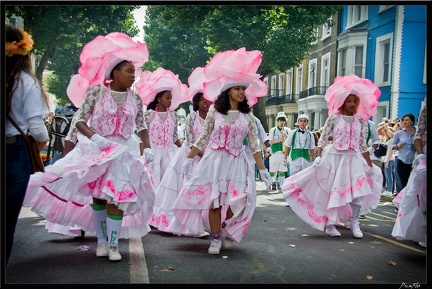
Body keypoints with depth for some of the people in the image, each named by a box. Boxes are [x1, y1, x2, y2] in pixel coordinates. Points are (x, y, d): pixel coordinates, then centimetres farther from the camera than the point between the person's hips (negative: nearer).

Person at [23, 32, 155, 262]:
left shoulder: (135, 99, 2)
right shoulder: (96, 91, -7)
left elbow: (142, 126, 9)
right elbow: (80, 120, -8)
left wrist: (147, 148, -5)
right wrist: (96, 137, -25)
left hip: (124, 152, 2)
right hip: (96, 149, -1)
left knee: (116, 197, -5)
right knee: (98, 196, 3)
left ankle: (113, 245, 6)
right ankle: (101, 241, 19)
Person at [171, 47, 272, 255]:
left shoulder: (247, 115, 2)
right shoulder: (214, 111, -1)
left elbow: (254, 144, 2)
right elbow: (203, 138, 4)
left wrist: (263, 170, -2)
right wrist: (188, 160, 3)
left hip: (236, 163, 1)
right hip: (214, 160, -1)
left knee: (238, 201, -7)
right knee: (214, 201, 1)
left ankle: (226, 228, 24)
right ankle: (216, 238, 19)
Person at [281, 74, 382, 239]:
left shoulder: (359, 120, 6)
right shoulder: (334, 117, -4)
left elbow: (362, 144, 10)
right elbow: (323, 138, -6)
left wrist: (370, 165, 11)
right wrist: (318, 157, -17)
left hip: (353, 160, 3)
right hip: (334, 158, -3)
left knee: (358, 192, -2)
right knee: (332, 191, 3)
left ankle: (354, 222, 15)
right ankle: (329, 224, 15)